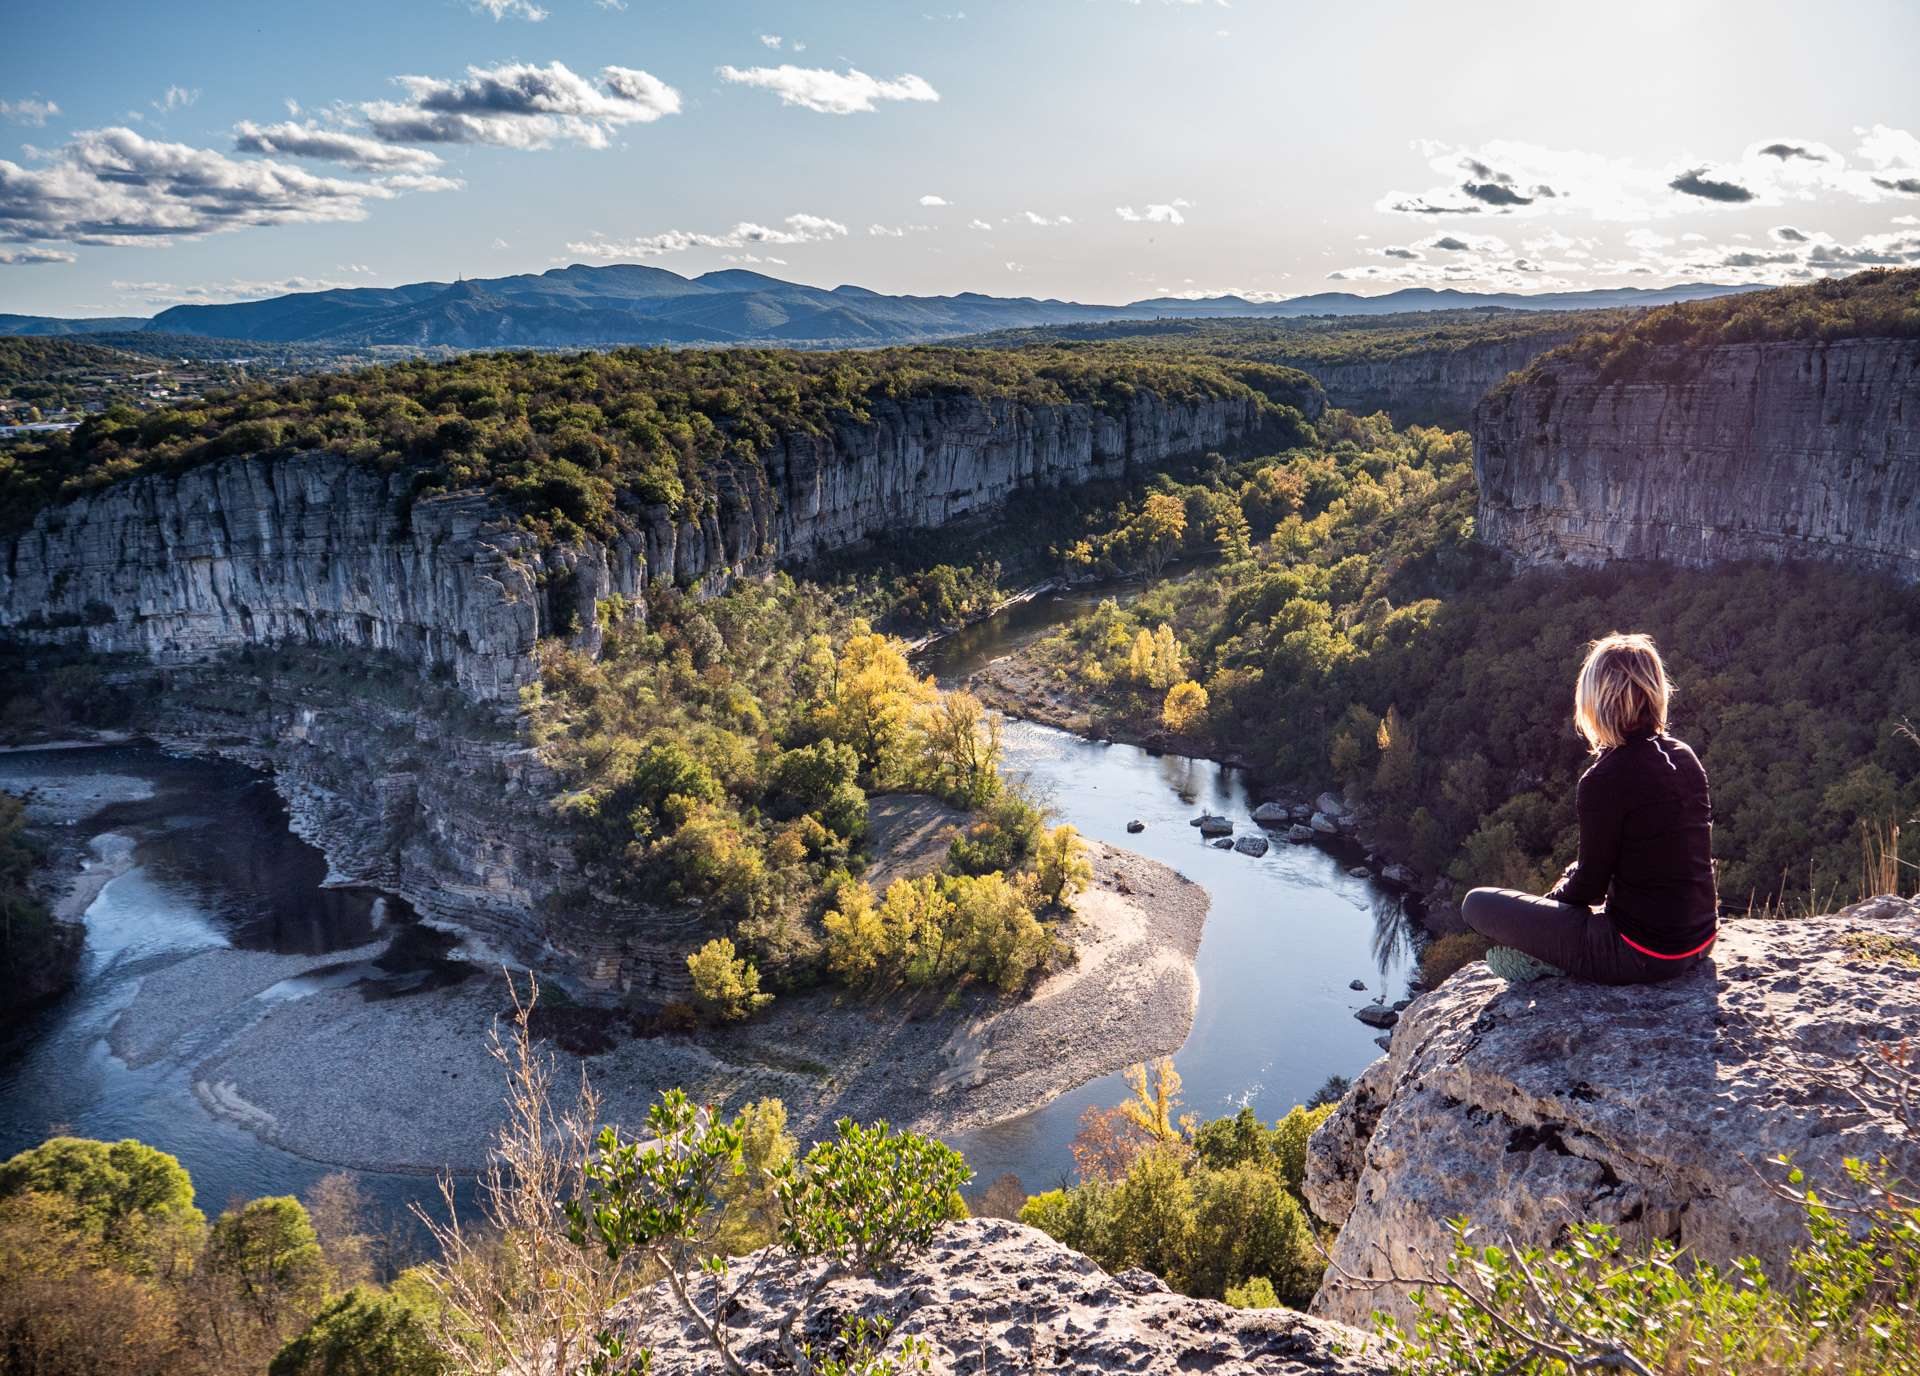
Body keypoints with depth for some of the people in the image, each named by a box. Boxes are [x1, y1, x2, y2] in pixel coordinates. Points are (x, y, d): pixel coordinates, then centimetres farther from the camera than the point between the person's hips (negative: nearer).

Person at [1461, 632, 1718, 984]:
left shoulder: (1604, 780, -21)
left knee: (1478, 904, -1)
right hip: (1700, 941, 8)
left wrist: (1553, 899, 10)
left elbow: (1590, 883, -11)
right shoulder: (1685, 757, 2)